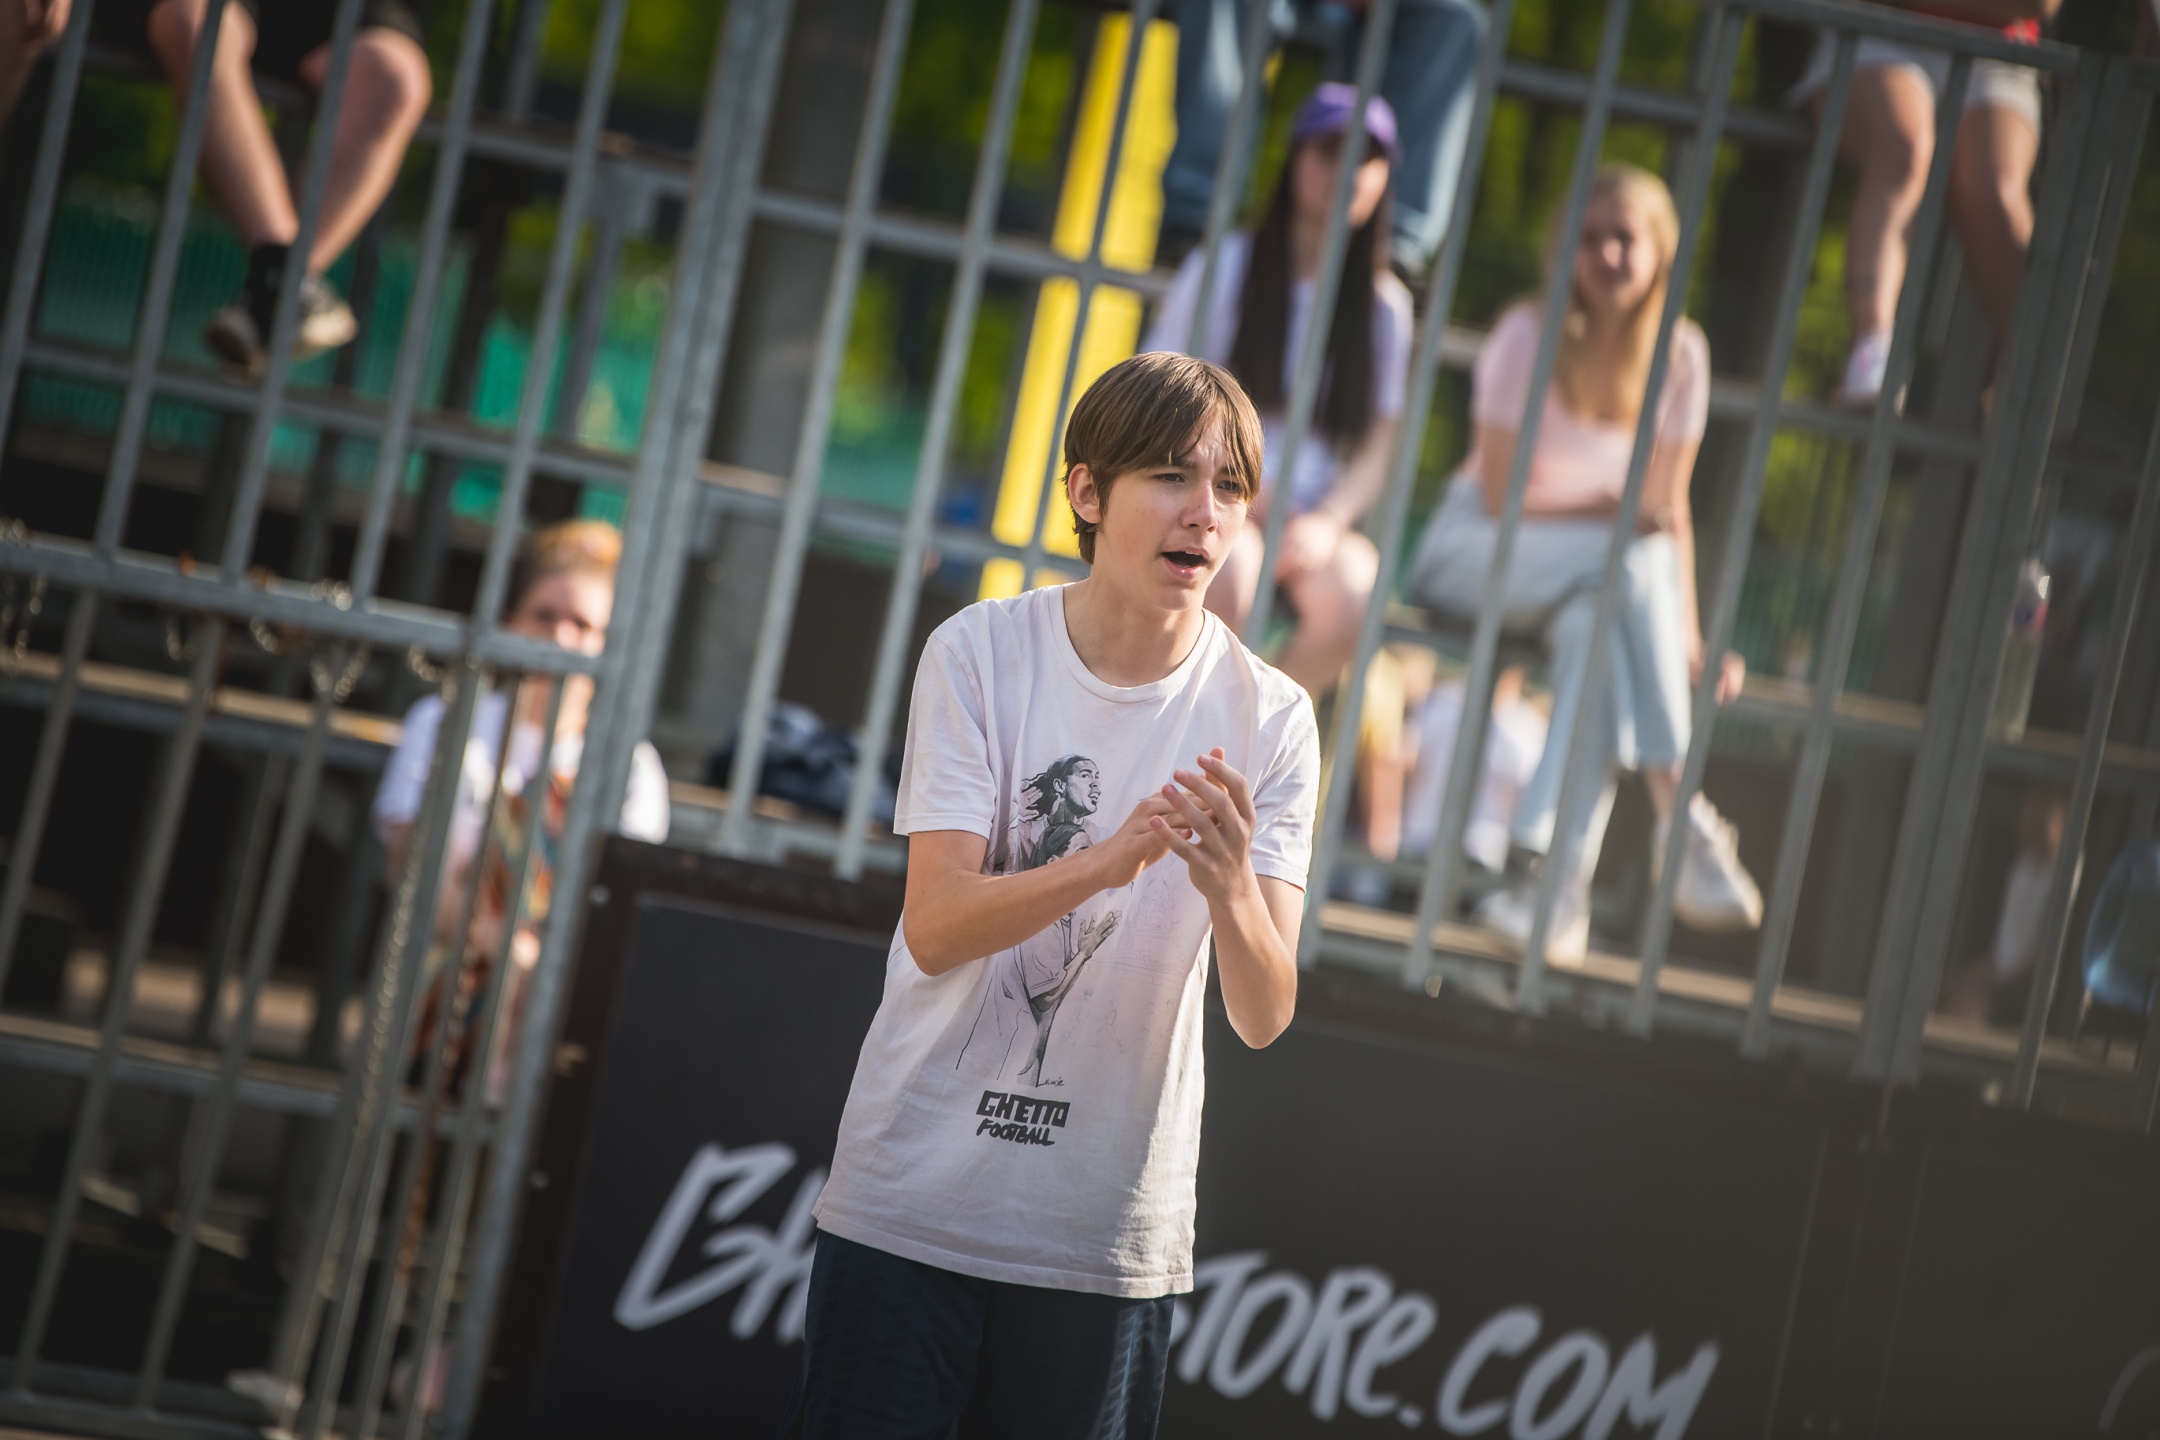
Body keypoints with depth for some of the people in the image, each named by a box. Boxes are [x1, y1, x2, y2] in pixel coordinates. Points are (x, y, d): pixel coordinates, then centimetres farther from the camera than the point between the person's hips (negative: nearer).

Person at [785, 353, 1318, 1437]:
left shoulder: (1267, 717, -3)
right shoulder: (981, 653, -6)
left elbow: (1264, 1016, -10)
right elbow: (935, 929, -16)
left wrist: (1229, 889, -32)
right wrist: (1109, 860, -33)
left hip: (1108, 1239, 1)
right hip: (910, 1199, -1)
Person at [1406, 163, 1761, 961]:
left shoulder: (1680, 354, -1)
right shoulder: (1528, 334, -13)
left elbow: (1670, 509, -1)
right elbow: (1500, 498, -13)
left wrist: (1689, 639, -11)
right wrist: (1618, 514, -20)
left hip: (1599, 585, 3)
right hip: (1477, 550, -3)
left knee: (1596, 624, -35)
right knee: (1636, 563, -34)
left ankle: (1550, 879, -39)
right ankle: (1677, 813, -36)